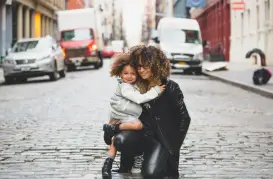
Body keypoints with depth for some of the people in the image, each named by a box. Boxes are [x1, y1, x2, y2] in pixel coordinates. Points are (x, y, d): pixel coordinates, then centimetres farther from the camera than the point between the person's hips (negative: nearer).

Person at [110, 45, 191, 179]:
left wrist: (173, 146, -4)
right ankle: (125, 168, 1)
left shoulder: (170, 88, -11)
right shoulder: (138, 86, 2)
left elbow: (184, 118, -5)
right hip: (143, 133, 3)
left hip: (163, 139, -3)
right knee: (120, 141, -30)